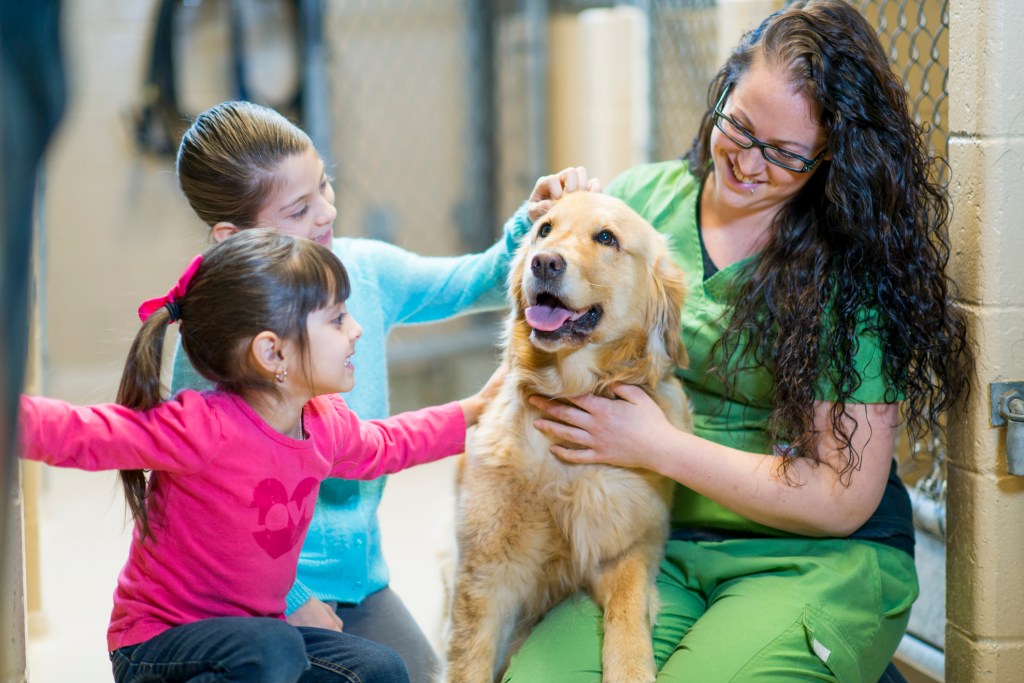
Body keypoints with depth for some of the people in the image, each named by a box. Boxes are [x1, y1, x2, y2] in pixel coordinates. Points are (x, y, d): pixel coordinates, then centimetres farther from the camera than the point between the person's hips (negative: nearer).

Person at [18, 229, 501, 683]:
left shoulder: (325, 426, 0)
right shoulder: (202, 428, -27)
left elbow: (385, 445, 24)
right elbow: (79, 433, -35)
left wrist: (474, 410, 30)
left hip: (258, 631, 8)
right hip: (157, 642, -8)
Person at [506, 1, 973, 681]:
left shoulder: (855, 270, -8)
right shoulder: (642, 197, 4)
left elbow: (843, 499, -11)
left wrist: (658, 447, -18)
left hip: (821, 558, -3)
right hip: (657, 546, 3)